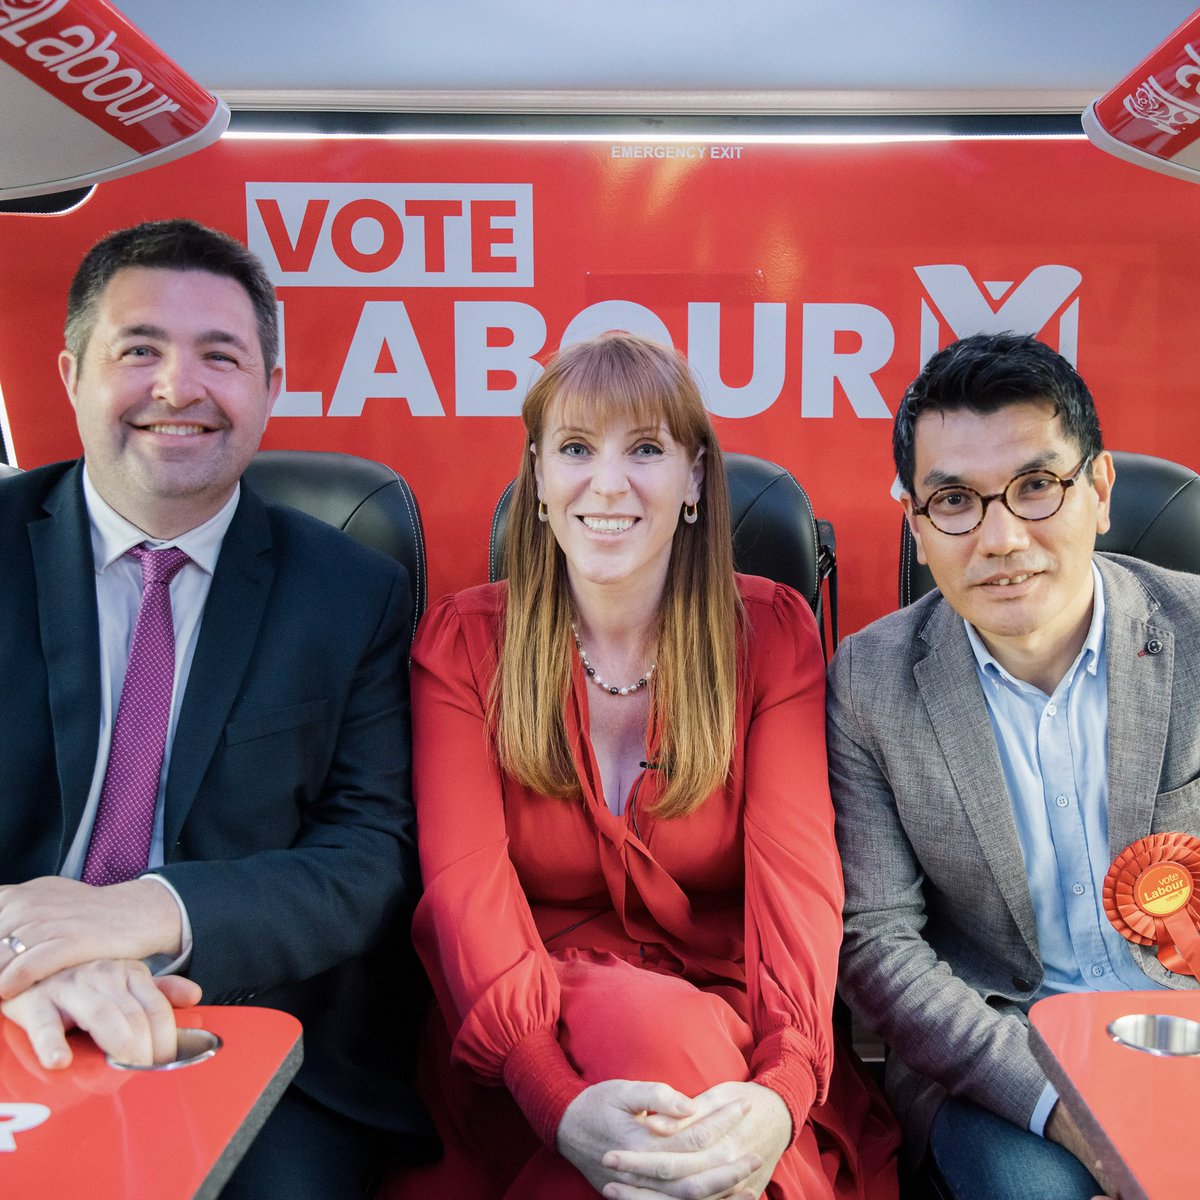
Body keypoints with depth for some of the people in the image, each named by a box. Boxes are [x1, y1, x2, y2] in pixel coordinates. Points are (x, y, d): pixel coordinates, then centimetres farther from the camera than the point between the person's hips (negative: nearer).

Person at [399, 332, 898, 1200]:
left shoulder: (772, 632, -1)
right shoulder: (462, 642, -1)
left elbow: (797, 868, -12)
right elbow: (466, 882, -13)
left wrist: (780, 1095, -31)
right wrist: (559, 1100, -31)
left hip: (731, 1033, 1)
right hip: (532, 1061, 0)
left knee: (658, 1024, -33)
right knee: (639, 1016, -33)